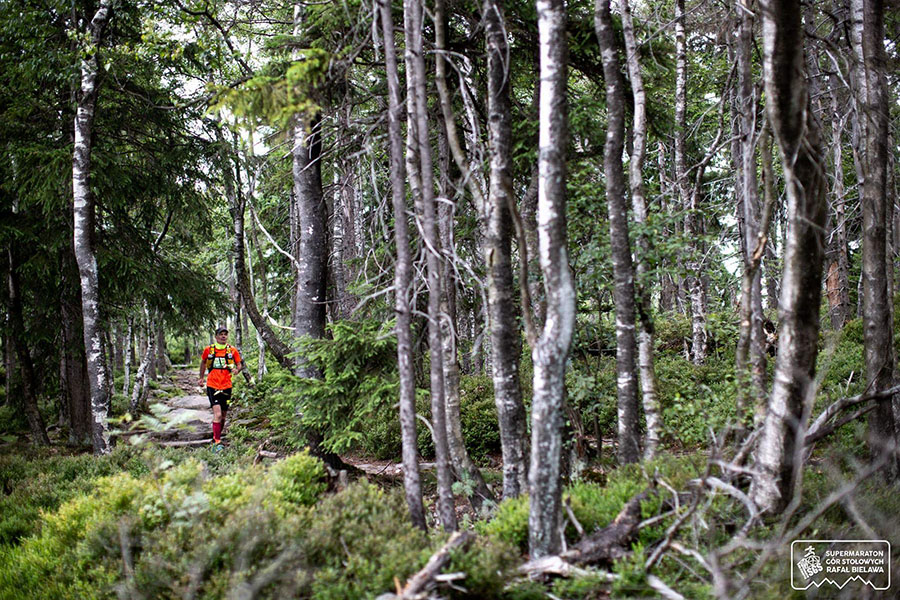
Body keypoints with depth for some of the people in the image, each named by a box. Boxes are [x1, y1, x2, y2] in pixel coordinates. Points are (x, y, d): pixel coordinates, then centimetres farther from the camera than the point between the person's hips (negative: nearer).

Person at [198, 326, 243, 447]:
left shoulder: (232, 350, 2)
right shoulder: (208, 350, 1)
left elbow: (239, 364, 10)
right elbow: (203, 362, 19)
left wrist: (237, 370, -13)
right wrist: (201, 378, 24)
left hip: (226, 387, 2)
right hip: (212, 386, -2)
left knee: (223, 416, 12)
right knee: (217, 414, -16)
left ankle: (217, 437, 33)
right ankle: (217, 442, -15)